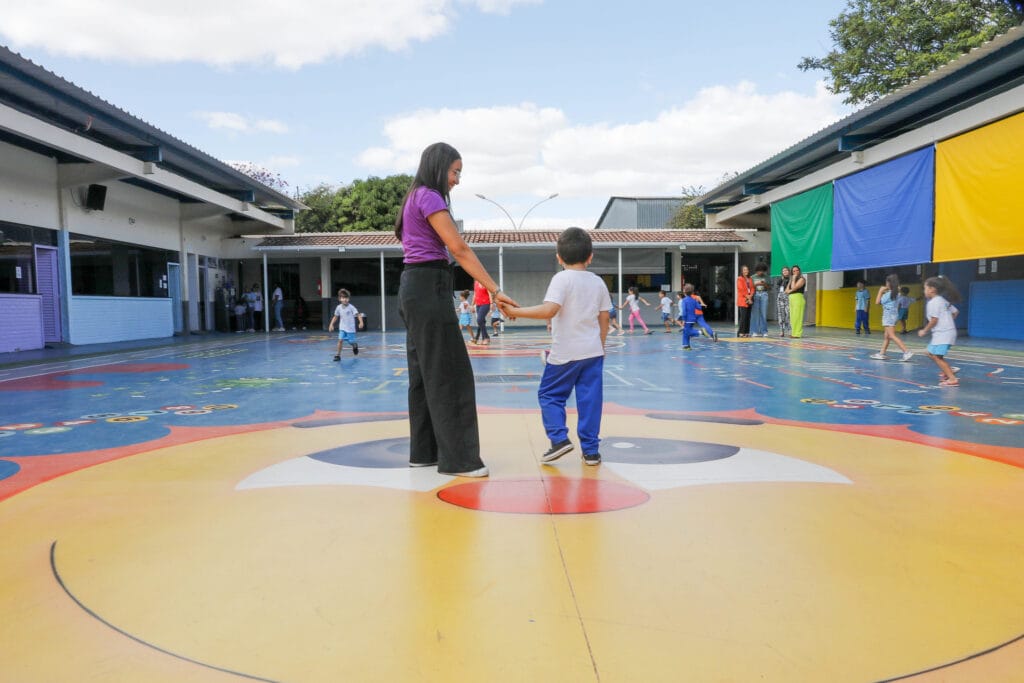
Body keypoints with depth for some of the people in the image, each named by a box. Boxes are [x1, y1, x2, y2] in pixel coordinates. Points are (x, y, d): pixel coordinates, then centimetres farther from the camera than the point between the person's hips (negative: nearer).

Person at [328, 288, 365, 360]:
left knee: (352, 342, 7)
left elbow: (358, 314, -19)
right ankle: (337, 355, -8)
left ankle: (355, 346, 43)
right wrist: (331, 324, 2)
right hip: (342, 328, 2)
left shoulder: (351, 307, -14)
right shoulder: (339, 307, -3)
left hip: (350, 328, -2)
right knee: (340, 340, -14)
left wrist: (361, 322, -34)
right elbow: (335, 317, 10)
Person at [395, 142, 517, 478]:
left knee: (425, 372, 11)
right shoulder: (429, 197, -10)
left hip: (417, 287, 10)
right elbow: (460, 250, -17)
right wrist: (495, 291, -18)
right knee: (448, 373, -8)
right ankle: (458, 458, -3)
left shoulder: (417, 197, 20)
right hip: (428, 286, -10)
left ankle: (424, 451, 17)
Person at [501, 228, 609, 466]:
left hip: (565, 353, -5)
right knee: (590, 400, 7)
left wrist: (515, 311, -17)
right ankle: (590, 449, 8)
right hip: (593, 352, 5)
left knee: (549, 394, 10)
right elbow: (604, 318, 11)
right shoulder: (598, 282, 8)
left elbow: (549, 310, -24)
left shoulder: (562, 279, -10)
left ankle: (559, 438, -2)